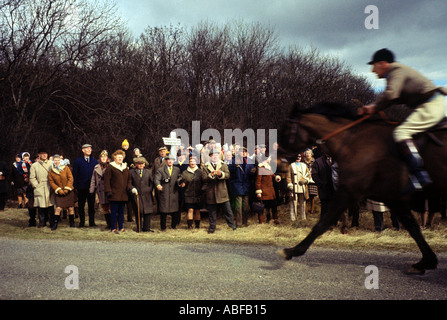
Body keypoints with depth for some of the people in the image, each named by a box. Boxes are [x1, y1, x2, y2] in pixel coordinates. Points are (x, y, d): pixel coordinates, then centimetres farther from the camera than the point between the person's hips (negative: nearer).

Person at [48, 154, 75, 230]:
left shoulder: (66, 168, -1)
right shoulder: (51, 171, 2)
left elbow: (70, 179, -2)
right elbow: (51, 182, 3)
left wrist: (67, 189, -9)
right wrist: (58, 190, -8)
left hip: (68, 191, 0)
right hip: (59, 193, 0)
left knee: (71, 208, 3)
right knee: (58, 208, -10)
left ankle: (72, 223, 19)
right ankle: (55, 224, -1)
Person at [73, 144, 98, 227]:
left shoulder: (95, 161, 9)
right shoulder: (78, 161, 3)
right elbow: (75, 174, 2)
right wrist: (75, 186, -4)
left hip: (92, 187, 1)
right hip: (81, 188, -1)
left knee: (91, 205, 5)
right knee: (81, 205, 6)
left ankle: (92, 222, 12)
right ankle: (82, 222, 16)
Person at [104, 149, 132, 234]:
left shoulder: (125, 167, 17)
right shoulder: (110, 167, -1)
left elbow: (129, 178, 23)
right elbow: (106, 180, -5)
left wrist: (129, 185, 3)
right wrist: (108, 191, -12)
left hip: (124, 194, 5)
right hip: (114, 194, -5)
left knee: (121, 211, 10)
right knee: (114, 211, -3)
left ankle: (121, 227, 17)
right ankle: (113, 228, 3)